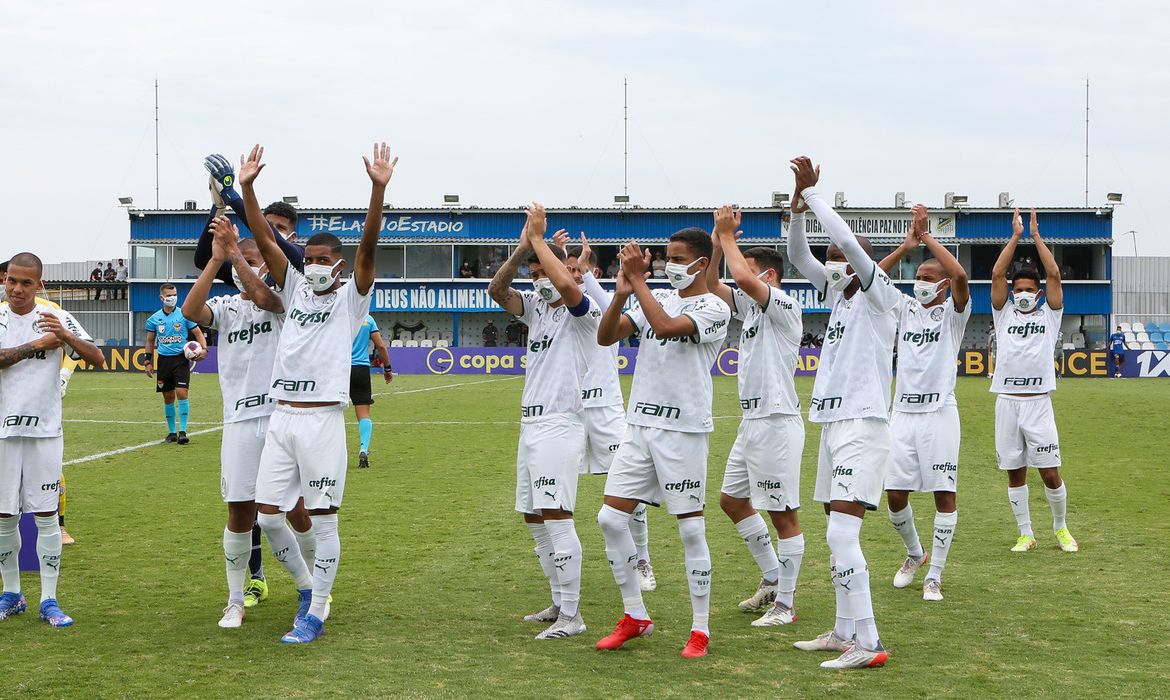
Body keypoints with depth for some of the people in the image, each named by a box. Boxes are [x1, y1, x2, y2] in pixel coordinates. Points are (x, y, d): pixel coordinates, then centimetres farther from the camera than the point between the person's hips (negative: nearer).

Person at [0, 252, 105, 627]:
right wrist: (37, 345, -15)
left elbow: (97, 359, -6)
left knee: (46, 515, -1)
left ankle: (49, 600, 5)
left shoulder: (57, 318, 2)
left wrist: (65, 335, -21)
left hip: (45, 430, -1)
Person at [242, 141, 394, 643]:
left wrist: (378, 189, -23)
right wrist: (247, 187, 0)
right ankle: (307, 587, 26)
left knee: (322, 519, -1)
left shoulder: (352, 296, 2)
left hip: (322, 418, -5)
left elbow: (368, 245, -11)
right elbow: (264, 240, 9)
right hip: (282, 418, 5)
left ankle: (315, 613, 8)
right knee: (267, 518, 5)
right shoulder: (294, 290, 14)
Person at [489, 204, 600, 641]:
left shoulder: (582, 310, -7)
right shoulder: (537, 308, 16)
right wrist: (522, 248, -7)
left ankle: (571, 616, -11)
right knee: (534, 518, 12)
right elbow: (497, 291, 4)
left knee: (556, 519, -13)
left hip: (560, 426, -9)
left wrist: (539, 238, -18)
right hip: (530, 424, 9)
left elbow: (566, 285, -28)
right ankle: (558, 604, 22)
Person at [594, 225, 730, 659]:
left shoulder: (714, 309, -7)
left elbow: (665, 327, -25)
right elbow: (606, 337, 3)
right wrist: (623, 293, -12)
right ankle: (635, 616, 16)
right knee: (610, 519, 3)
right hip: (640, 427, 6)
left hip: (684, 431, -6)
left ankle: (700, 629, 8)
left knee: (691, 529, -2)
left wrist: (639, 279, -19)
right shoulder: (657, 298, 12)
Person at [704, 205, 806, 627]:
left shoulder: (785, 307, -12)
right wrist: (719, 237, 4)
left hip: (777, 422, -10)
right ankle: (772, 578, 27)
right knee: (732, 500, 17)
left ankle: (785, 603, 0)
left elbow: (744, 278, -28)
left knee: (783, 513, -5)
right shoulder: (749, 306, 15)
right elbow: (710, 282, 16)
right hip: (751, 421, 10)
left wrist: (728, 235, -15)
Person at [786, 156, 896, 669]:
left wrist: (813, 193, -13)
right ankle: (844, 632, 21)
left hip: (863, 424, -9)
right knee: (838, 534, 12)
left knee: (841, 534, -17)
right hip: (834, 422, 9)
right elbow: (798, 256, 15)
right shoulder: (838, 295, 15)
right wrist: (798, 204, 1)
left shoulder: (881, 297, -6)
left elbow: (849, 242, -20)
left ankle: (869, 644, -17)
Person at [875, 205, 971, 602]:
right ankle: (915, 554, 29)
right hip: (902, 412, 4)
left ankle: (934, 576, 4)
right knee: (895, 494, 4)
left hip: (938, 413, -4)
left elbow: (960, 276, -19)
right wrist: (907, 245, -5)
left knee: (944, 494, -2)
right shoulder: (906, 308, 13)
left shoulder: (953, 312, 1)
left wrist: (927, 237, -14)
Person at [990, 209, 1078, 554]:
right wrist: (1015, 236, 2)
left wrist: (1036, 236, 3)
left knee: (1050, 473, -3)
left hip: (1038, 402, -1)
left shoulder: (1049, 315, 9)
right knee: (1015, 472, 5)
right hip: (1007, 402, 1)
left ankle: (1060, 527, 18)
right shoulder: (1004, 314, 11)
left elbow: (1054, 274, -1)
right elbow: (997, 274, 1)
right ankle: (1026, 534, 14)